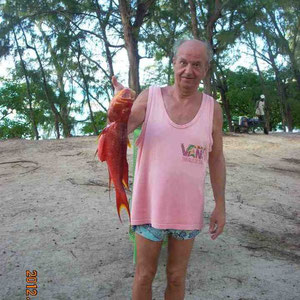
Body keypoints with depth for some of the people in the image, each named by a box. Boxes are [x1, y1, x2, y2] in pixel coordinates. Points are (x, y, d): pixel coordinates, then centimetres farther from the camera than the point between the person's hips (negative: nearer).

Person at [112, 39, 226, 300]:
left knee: (177, 277, 15)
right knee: (144, 275, 13)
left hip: (188, 208, 1)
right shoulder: (150, 97, -7)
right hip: (150, 203, -1)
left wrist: (221, 206, 1)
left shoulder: (212, 108, -4)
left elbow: (216, 159, 3)